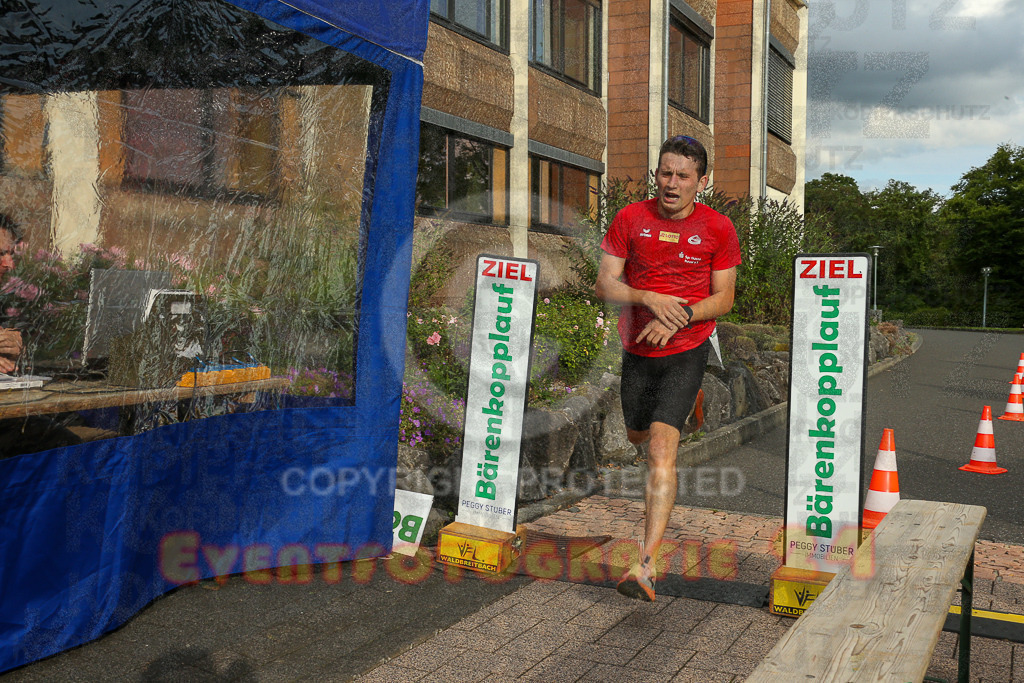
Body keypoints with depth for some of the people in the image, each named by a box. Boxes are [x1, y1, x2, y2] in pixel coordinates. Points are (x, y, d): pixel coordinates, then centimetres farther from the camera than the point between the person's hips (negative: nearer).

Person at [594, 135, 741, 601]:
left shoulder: (718, 229, -5)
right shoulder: (630, 219, -3)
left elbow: (724, 299, -2)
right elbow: (604, 285, -6)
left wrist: (680, 316, -20)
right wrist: (650, 298, -23)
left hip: (686, 351, -3)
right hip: (638, 349, 4)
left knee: (662, 449, -17)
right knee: (637, 436, 23)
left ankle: (646, 565, -18)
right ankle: (690, 405, 59)